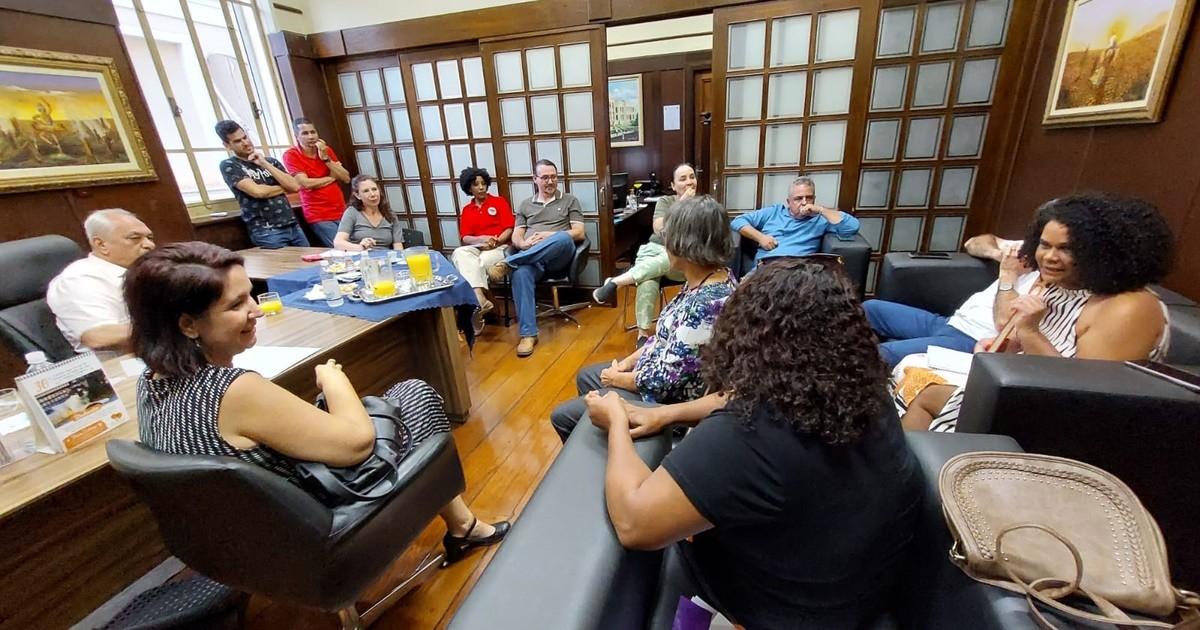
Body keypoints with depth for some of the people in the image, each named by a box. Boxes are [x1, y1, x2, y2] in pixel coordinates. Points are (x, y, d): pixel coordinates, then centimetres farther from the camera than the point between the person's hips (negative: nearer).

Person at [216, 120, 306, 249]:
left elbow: (294, 186, 0)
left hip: (293, 226, 4)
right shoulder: (228, 165, 2)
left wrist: (265, 164, -3)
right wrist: (283, 188, 3)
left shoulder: (271, 161, 15)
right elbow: (257, 191, -13)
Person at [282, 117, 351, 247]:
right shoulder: (290, 155, -4)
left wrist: (326, 158, -8)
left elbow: (346, 178, 3)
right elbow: (306, 184, -15)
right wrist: (332, 177, -2)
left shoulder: (326, 150, 10)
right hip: (319, 217, -5)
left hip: (341, 212, 5)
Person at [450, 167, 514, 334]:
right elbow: (465, 238, 7)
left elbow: (509, 229, 0)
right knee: (459, 254, -32)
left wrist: (495, 242, -16)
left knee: (479, 264, -35)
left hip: (500, 247, -3)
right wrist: (482, 239, -14)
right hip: (476, 248, 3)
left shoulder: (499, 201, 9)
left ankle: (475, 304, -27)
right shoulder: (466, 210, 17)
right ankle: (481, 301, -49)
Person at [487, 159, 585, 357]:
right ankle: (528, 334, -33)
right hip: (529, 256, 1)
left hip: (559, 256, -1)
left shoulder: (569, 200, 17)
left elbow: (579, 233, 4)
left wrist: (550, 235, -10)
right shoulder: (525, 205, 24)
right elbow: (516, 237, 15)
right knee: (520, 274, -36)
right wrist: (524, 244, -10)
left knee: (563, 238, -38)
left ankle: (507, 264, -34)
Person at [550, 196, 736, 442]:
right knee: (585, 376, 24)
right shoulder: (708, 278, -4)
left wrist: (617, 378, -10)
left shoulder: (705, 305, -34)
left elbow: (662, 380, -28)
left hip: (667, 400, -9)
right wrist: (627, 362, 1)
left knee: (562, 416, 0)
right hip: (656, 375, 9)